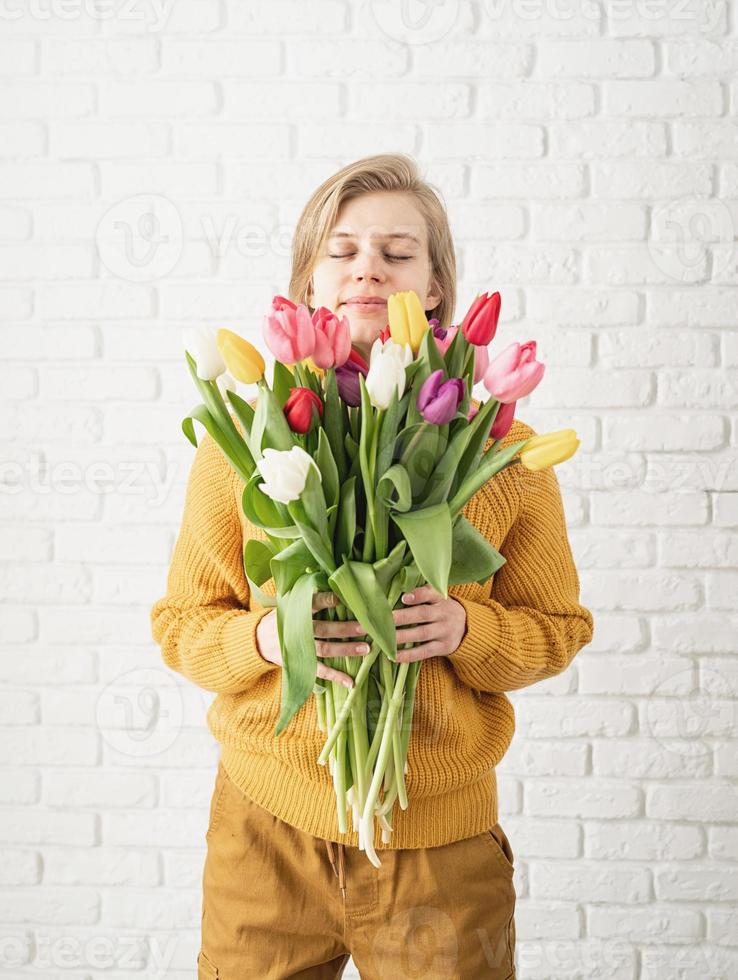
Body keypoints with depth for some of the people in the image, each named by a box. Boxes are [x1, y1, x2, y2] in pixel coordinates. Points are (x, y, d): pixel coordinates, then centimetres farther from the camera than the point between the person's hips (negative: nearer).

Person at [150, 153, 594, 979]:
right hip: (267, 825, 1)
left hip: (442, 836, 0)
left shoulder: (503, 447, -3)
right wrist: (262, 637, -19)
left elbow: (559, 626, 4)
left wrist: (467, 629, -17)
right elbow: (179, 621, 3)